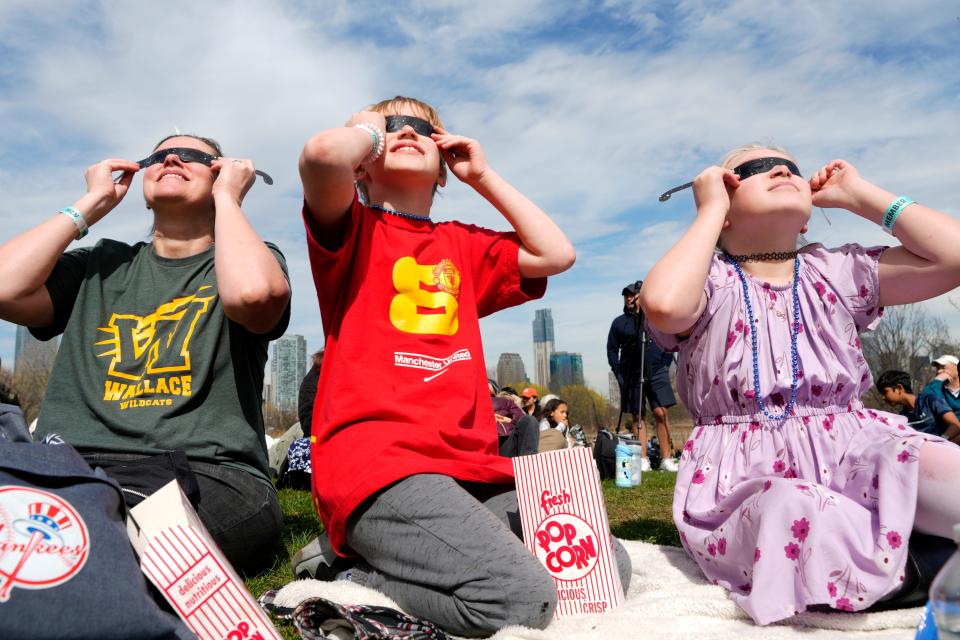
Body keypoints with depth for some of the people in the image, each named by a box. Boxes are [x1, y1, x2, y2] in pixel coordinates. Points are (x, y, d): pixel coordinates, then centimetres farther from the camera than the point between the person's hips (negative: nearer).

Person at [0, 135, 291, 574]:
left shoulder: (252, 259, 13)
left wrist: (228, 196, 4)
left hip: (209, 475, -2)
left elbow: (252, 292, -14)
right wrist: (94, 202, 13)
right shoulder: (100, 266, 23)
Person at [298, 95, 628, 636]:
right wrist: (366, 130, 7)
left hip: (471, 464, 7)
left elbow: (557, 254, 12)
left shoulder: (463, 246, 23)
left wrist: (484, 176, 18)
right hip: (379, 464, -7)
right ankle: (354, 582, -1)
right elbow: (323, 153, -16)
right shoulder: (353, 229, 6)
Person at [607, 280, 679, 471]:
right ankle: (643, 460, 1)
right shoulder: (619, 323, 8)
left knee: (661, 413, -8)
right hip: (632, 375, 0)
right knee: (638, 417, 0)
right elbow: (612, 350, 9)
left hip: (656, 372, 0)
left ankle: (666, 459, -3)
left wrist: (665, 363, 2)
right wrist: (619, 373, 0)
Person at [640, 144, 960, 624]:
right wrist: (709, 209, -11)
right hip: (746, 475, -2)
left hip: (853, 451, 3)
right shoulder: (710, 282, -1)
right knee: (800, 516, -37)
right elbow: (663, 305, -27)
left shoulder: (837, 271, 11)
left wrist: (860, 196, 8)